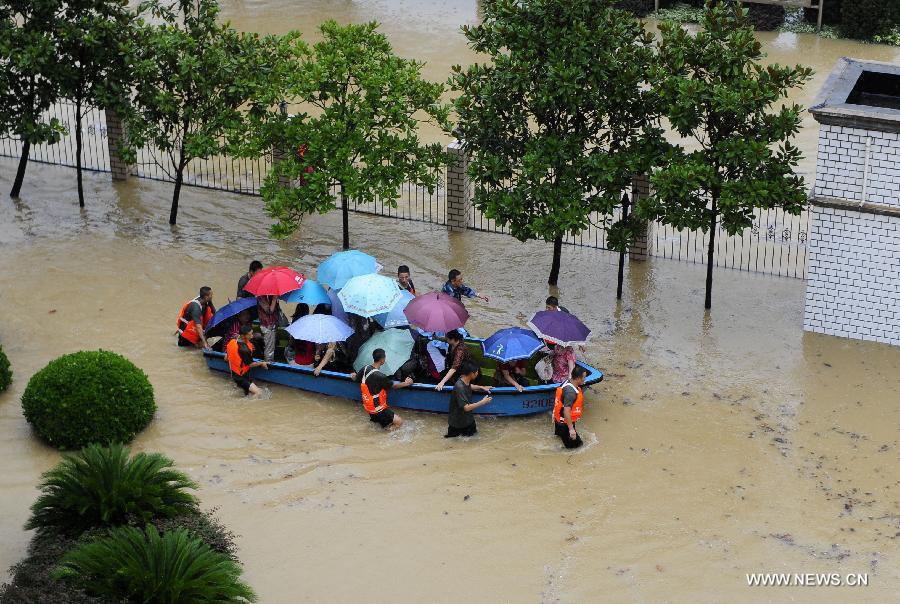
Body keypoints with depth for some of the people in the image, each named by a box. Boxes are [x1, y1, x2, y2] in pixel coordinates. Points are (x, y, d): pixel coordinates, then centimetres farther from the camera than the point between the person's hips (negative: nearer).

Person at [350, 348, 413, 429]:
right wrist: (406, 383, 5)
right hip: (377, 409, -9)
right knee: (398, 422, -10)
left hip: (368, 405, 9)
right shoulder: (380, 376, -27)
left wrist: (353, 375, 39)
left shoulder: (365, 369, -5)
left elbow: (355, 378, 15)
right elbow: (393, 386, -11)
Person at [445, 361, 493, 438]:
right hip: (458, 419, -9)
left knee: (474, 430, 25)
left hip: (465, 416, 9)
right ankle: (453, 430, 14)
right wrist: (482, 402, -27)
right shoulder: (460, 388, -35)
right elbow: (466, 407, -34)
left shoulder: (465, 380, -8)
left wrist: (482, 387, 9)